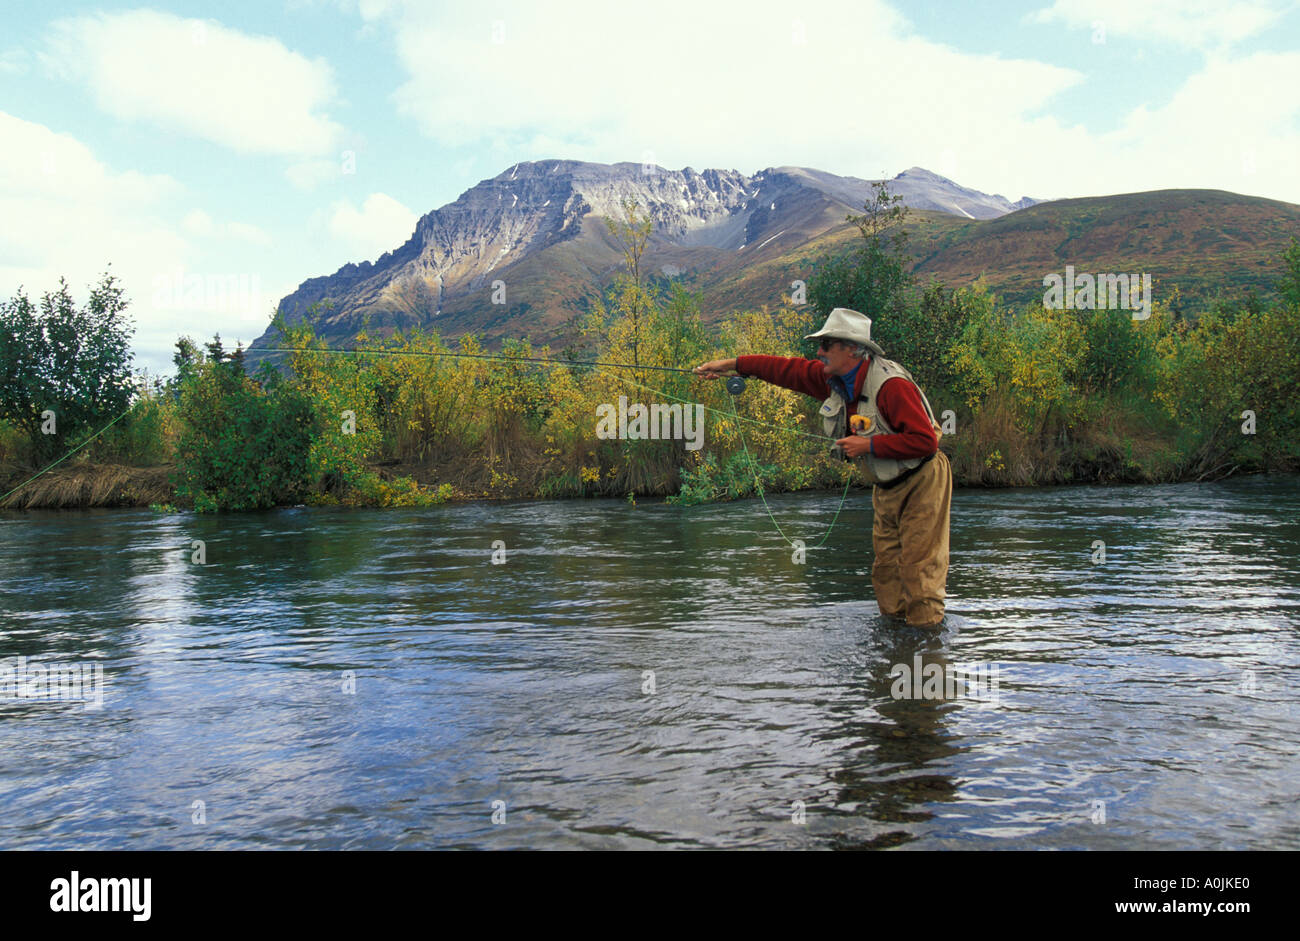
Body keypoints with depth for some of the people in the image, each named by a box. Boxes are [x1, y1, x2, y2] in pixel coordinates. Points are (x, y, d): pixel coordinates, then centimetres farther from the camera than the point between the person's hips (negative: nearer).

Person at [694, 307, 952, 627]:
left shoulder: (891, 384, -27)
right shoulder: (834, 379, -2)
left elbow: (924, 440, -30)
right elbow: (790, 370, 6)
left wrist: (869, 445, -27)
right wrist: (732, 365, 3)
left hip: (921, 484, -8)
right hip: (887, 487, 8)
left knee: (920, 568, -7)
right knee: (886, 568, 11)